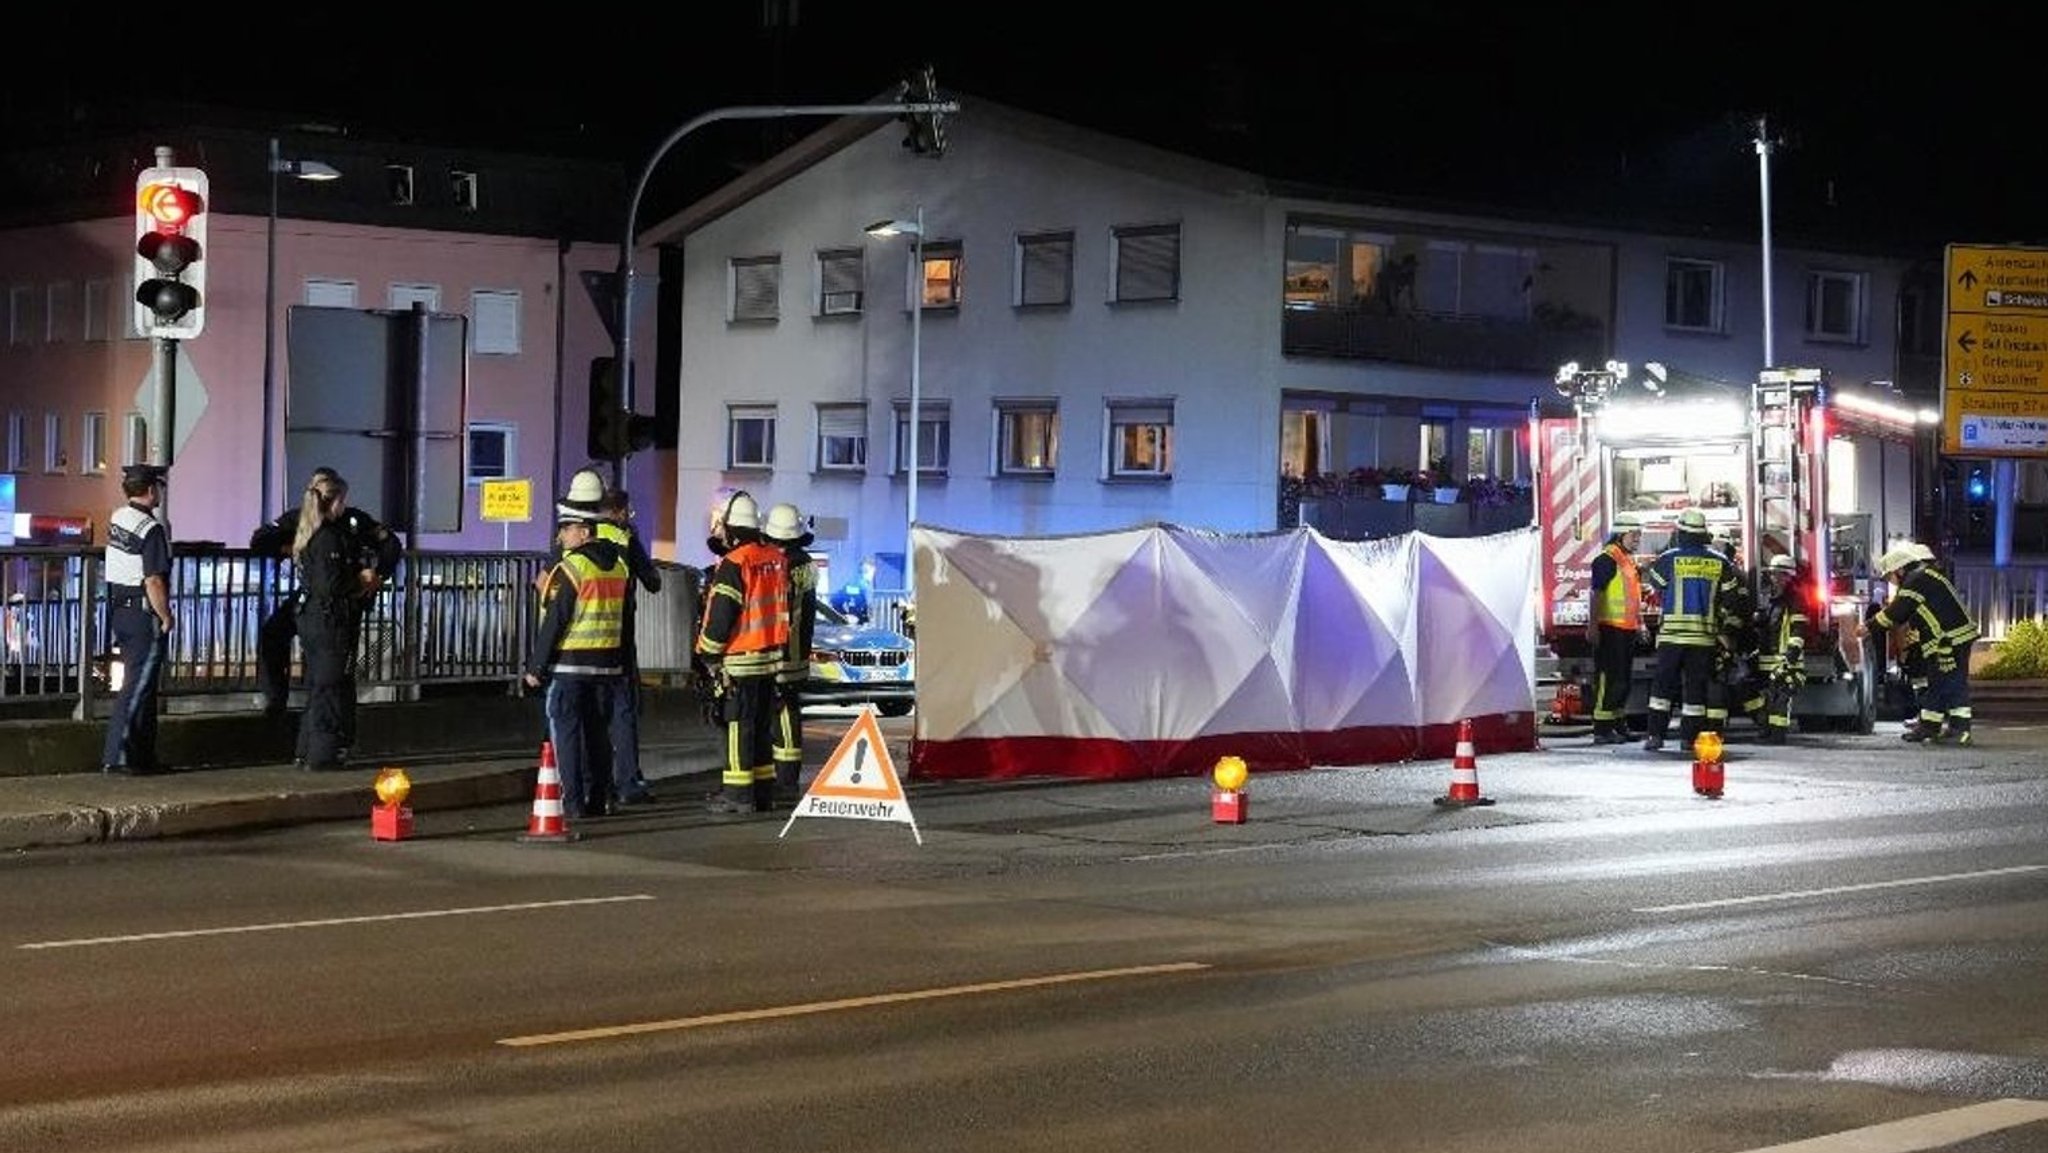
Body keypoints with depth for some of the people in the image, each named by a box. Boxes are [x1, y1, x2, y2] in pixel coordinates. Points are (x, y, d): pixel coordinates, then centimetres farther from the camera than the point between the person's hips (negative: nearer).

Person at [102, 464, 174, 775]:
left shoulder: (117, 518, 7)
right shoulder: (152, 529, -18)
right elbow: (154, 582, -22)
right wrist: (166, 617, -11)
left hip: (119, 609, 9)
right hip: (144, 614, -9)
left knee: (145, 686, 16)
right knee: (137, 687, -6)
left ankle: (143, 755, 21)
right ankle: (116, 756, -8)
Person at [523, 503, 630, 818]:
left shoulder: (570, 569, -14)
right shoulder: (619, 566, 10)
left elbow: (553, 623, -15)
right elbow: (625, 620, 16)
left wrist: (535, 666, -8)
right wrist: (622, 667, 22)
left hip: (569, 664, -7)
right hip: (607, 665, 7)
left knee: (566, 732, -1)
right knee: (597, 733, 12)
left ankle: (573, 802, -4)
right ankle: (596, 800, 14)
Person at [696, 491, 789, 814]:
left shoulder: (733, 564, -16)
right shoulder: (777, 559, 9)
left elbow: (721, 615, -17)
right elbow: (785, 605, 16)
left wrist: (710, 653, -6)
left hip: (742, 658, -8)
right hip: (773, 655, 8)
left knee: (739, 725, -4)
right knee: (762, 725, 14)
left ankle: (738, 793, -5)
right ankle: (764, 791, 17)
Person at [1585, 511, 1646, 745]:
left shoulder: (1630, 561, 18)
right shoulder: (1607, 559, -12)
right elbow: (1596, 594, -18)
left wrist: (1640, 623, 23)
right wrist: (1593, 627, -23)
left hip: (1627, 629, 10)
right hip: (1610, 629, -10)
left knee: (1624, 679, 15)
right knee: (1608, 679, -10)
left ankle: (1619, 724, 24)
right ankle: (1602, 730, -9)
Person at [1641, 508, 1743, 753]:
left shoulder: (1667, 560, -6)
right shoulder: (1719, 563, 1)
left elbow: (1657, 588, 8)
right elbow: (1731, 596, 9)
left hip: (1672, 633, -2)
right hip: (1704, 635, 2)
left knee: (1663, 683, 3)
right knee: (1696, 685, 7)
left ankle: (1656, 733, -3)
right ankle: (1690, 736, 7)